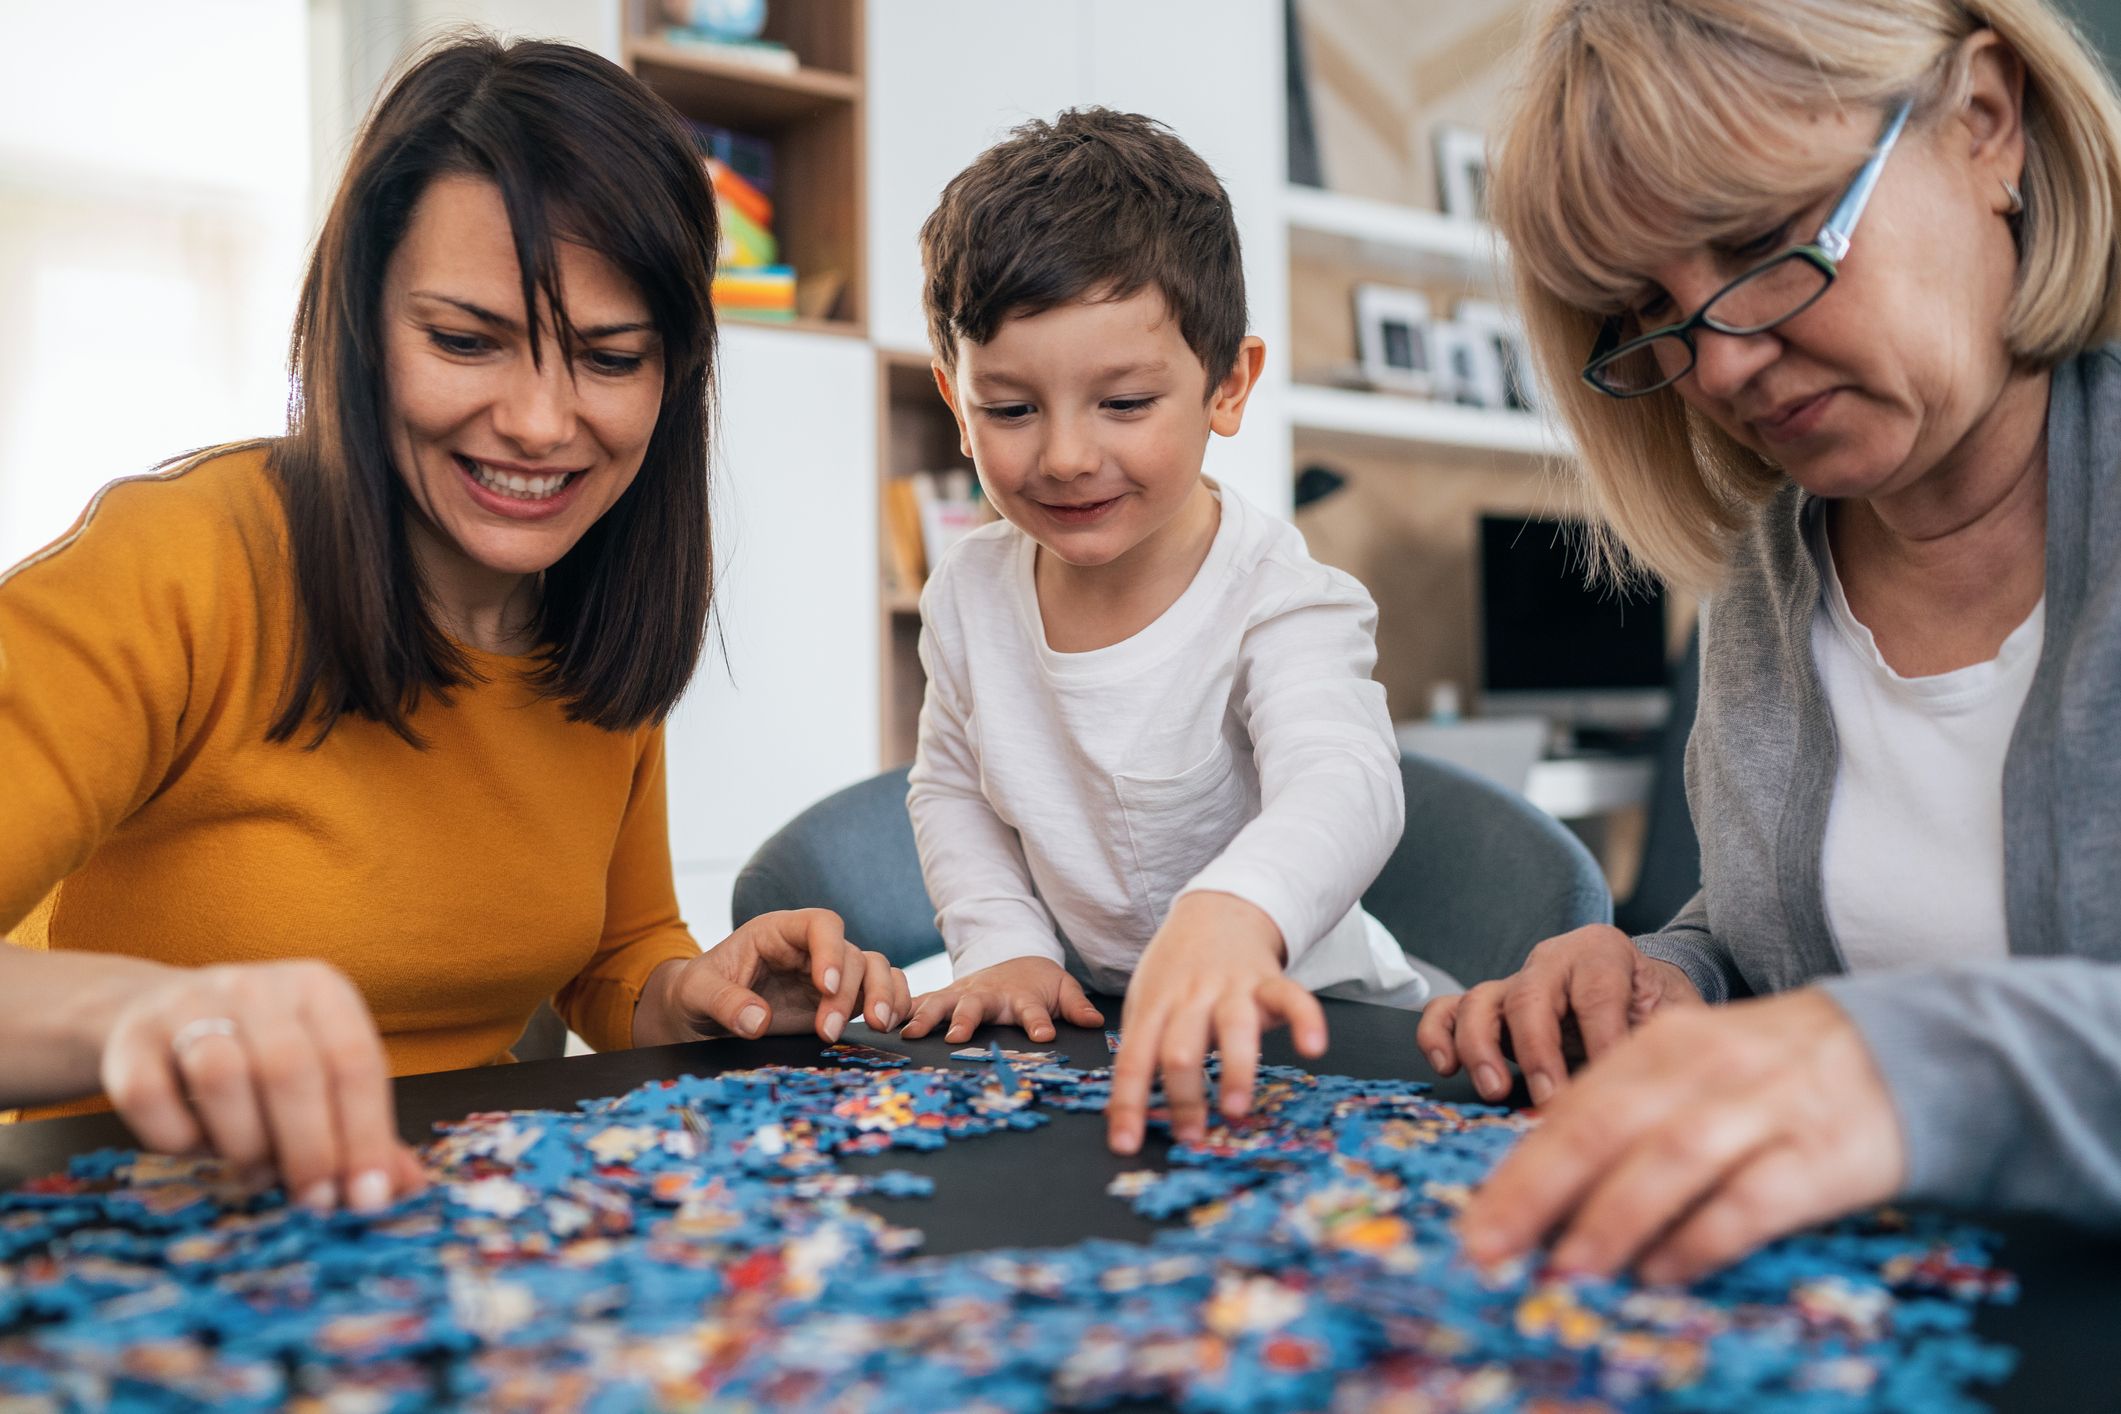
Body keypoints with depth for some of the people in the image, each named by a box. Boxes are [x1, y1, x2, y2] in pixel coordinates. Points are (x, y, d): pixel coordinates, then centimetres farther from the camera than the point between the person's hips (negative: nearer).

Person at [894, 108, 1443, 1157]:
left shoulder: (1278, 600, -19)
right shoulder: (969, 593, -3)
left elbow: (1342, 789, -38)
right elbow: (951, 786, 12)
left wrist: (1229, 917, -60)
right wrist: (1005, 946, -5)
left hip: (1299, 1021, -3)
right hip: (1083, 1022, 4)